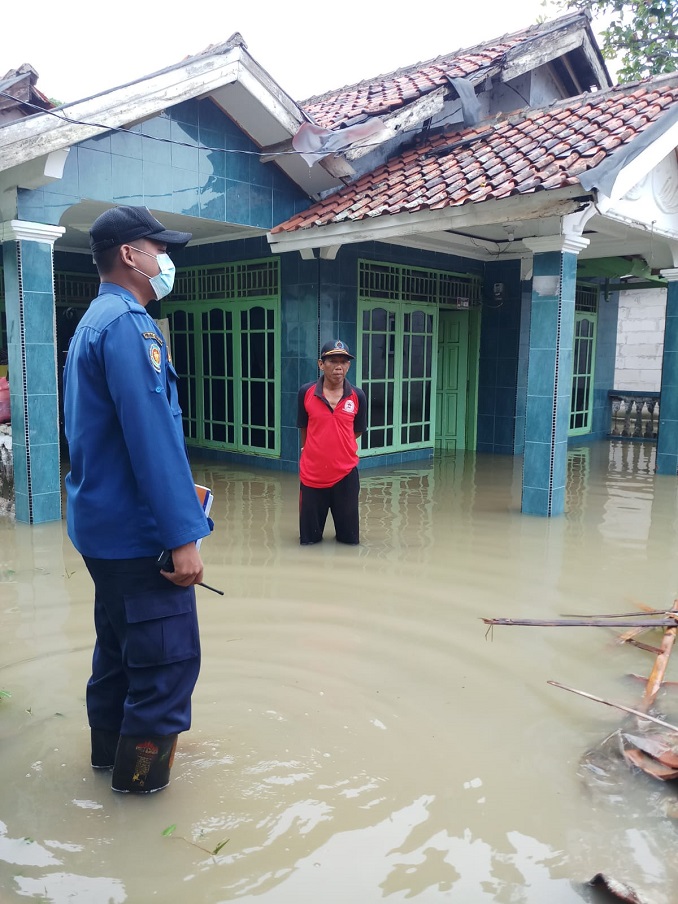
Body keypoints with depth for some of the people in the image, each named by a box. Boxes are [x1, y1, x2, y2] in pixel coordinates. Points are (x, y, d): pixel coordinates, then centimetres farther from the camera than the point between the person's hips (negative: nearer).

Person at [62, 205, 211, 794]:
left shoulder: (95, 322, 15)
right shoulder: (129, 323, -17)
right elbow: (152, 434, -25)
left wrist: (176, 490, 20)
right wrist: (183, 536, -24)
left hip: (102, 523, 11)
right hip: (139, 528, -11)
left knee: (119, 640, 21)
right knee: (168, 655, 0)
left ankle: (111, 746, 37)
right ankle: (140, 769, 15)